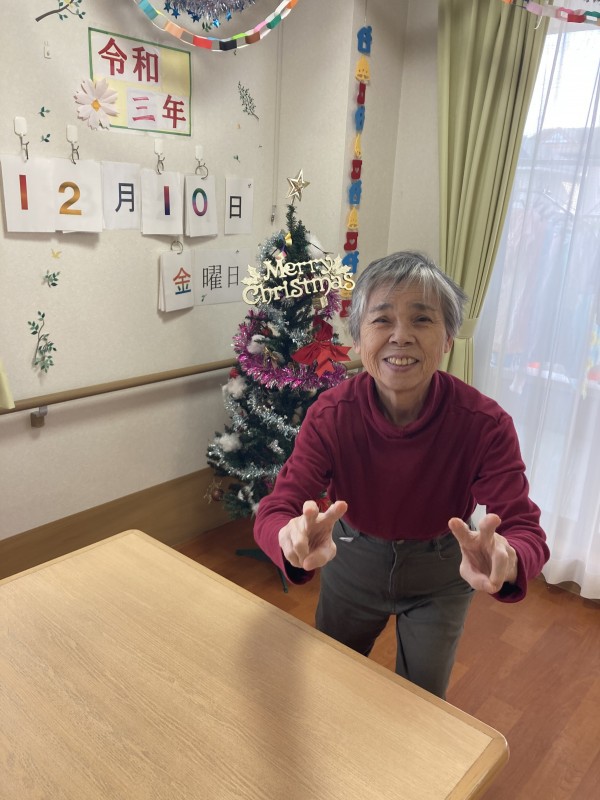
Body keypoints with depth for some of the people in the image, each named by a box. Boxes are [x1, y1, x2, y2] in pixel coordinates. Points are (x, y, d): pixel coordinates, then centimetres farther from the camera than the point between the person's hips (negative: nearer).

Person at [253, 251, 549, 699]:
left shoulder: (486, 424, -28)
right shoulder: (330, 415, -26)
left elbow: (524, 527, -32)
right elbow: (275, 512, -31)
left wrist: (507, 561, -58)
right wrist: (295, 539, -56)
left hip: (440, 572, 0)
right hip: (354, 561, 1)